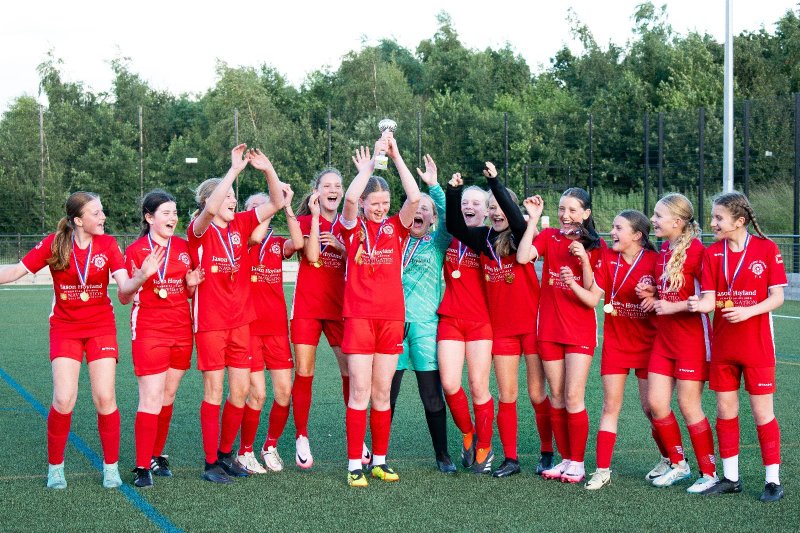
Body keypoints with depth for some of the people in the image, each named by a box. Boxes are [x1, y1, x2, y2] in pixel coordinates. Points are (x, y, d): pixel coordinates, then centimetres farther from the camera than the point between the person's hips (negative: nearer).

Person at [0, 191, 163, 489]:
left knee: (105, 399, -5)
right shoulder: (54, 244, -9)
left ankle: (111, 467, 12)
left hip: (101, 327, 1)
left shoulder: (108, 244, -7)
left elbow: (124, 287, -16)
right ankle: (55, 467, 10)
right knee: (64, 400, -10)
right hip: (65, 329, -1)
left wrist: (141, 276, -36)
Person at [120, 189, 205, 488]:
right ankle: (142, 467, -6)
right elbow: (124, 298, -4)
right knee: (151, 399, -10)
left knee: (168, 397, 11)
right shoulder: (136, 250, -5)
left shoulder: (183, 247, 10)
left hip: (181, 329, 5)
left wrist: (193, 284, -3)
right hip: (149, 331, -5)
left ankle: (157, 456, 24)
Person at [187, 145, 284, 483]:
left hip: (240, 320, 5)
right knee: (214, 392, -1)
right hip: (210, 322, -5)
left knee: (240, 390, 8)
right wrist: (235, 169, -30)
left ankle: (226, 453, 24)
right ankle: (211, 463, 8)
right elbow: (210, 209, -30)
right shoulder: (199, 230, -7)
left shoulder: (240, 226, 8)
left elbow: (276, 203, 4)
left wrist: (267, 169, -12)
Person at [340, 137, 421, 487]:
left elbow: (414, 197, -7)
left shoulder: (396, 227, 9)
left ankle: (379, 461, 17)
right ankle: (354, 465, 0)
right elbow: (349, 198, -17)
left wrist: (396, 157, -6)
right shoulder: (353, 227, 3)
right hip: (359, 317, -3)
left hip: (392, 317, 3)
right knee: (360, 392, -4)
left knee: (382, 394, 9)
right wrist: (372, 162, -12)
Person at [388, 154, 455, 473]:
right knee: (386, 393, 4)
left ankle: (442, 455, 12)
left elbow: (448, 217, -10)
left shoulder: (437, 243, 7)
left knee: (432, 394, 0)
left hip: (425, 324, -1)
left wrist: (434, 186, -17)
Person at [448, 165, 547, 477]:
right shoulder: (484, 238, 5)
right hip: (501, 327, 4)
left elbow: (515, 216, -26)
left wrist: (495, 182, -29)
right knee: (506, 396, 6)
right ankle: (510, 459, 12)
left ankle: (547, 453, 16)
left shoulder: (521, 236, -7)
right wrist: (454, 193, -17)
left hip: (532, 323, -4)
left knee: (537, 394, 3)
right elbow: (455, 227, -5)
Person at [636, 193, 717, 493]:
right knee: (656, 403, 6)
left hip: (691, 340, -8)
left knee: (688, 406, -3)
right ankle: (676, 463, 23)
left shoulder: (696, 250, -16)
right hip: (664, 339, 8)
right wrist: (652, 293, 4)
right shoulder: (663, 250, 9)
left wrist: (673, 306, -19)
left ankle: (709, 473, 10)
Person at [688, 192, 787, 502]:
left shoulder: (767, 249, -6)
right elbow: (710, 299, -2)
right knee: (725, 410, 8)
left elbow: (777, 297, -6)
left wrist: (748, 311, -22)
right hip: (723, 346, 4)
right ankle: (730, 477, 19)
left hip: (757, 346, -4)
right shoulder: (712, 254, 3)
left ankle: (773, 481, 9)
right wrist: (699, 304, -25)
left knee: (762, 412, 0)